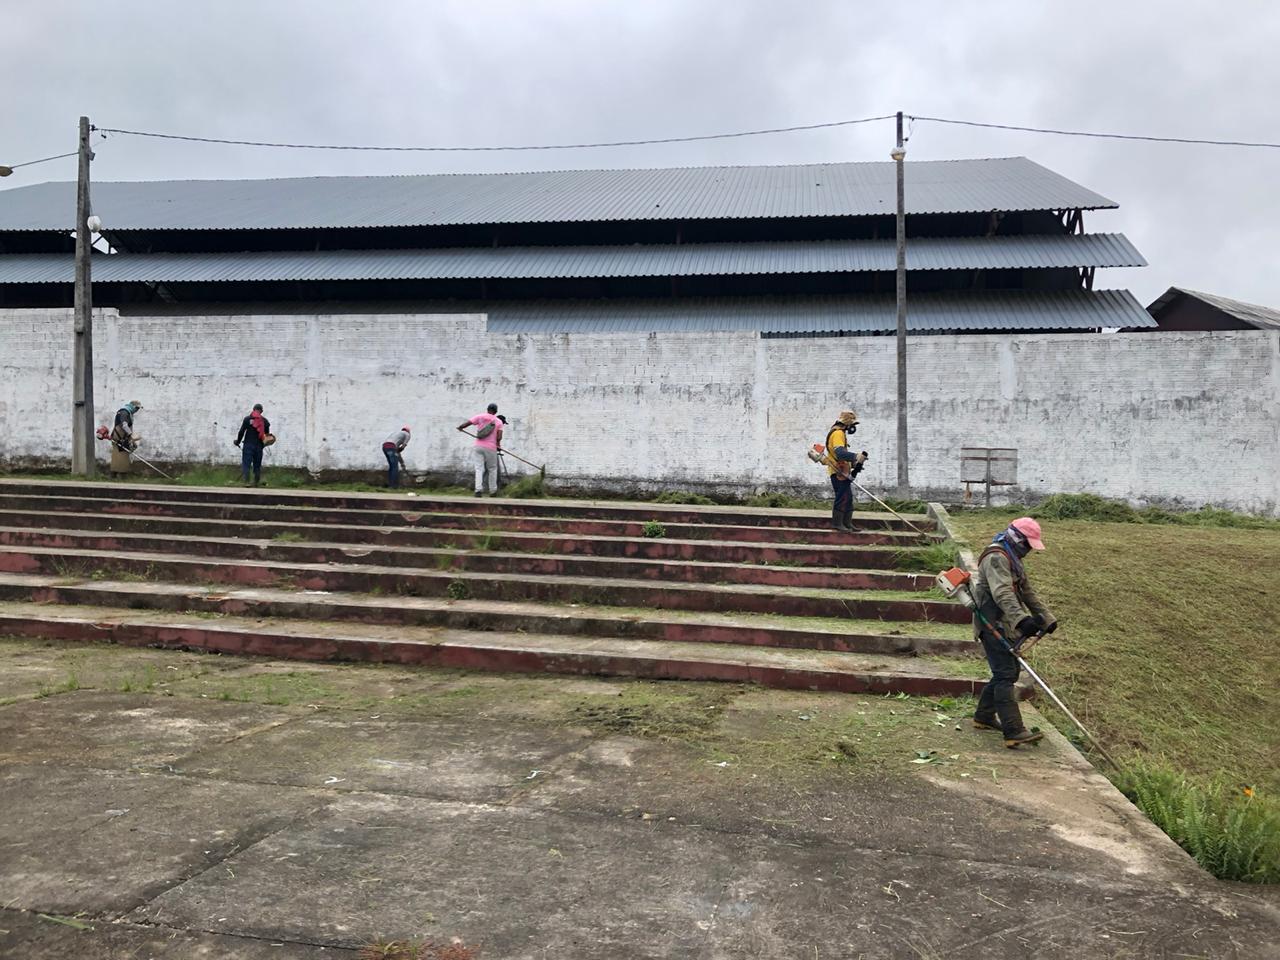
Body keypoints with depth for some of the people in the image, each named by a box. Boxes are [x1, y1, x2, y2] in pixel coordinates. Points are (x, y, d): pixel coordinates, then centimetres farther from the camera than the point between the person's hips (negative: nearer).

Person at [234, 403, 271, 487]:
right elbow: (267, 434, 9)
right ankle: (256, 483, 14)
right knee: (257, 466, 11)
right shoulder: (265, 421, 4)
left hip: (248, 445, -2)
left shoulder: (247, 419, -3)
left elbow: (241, 431, -4)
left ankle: (246, 482, -19)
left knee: (246, 464, -4)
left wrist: (238, 441, 9)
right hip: (259, 446, 3)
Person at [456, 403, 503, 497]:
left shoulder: (480, 416, 3)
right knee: (492, 469, 14)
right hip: (491, 448, -1)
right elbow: (499, 437, -7)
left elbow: (467, 423, -4)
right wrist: (498, 444, 13)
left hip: (479, 446, 1)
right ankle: (493, 491, 16)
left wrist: (460, 427, 17)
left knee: (479, 469, -1)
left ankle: (478, 489, -18)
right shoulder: (499, 421, 3)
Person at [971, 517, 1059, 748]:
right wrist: (1021, 619, -42)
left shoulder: (1013, 560, 20)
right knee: (1006, 675, -14)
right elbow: (1002, 593, -30)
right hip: (992, 626, -10)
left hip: (1006, 627, 10)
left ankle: (984, 716, 28)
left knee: (1008, 672, 15)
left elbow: (1028, 593, 27)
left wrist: (1047, 618, 28)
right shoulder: (996, 558, -16)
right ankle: (1014, 732, -17)